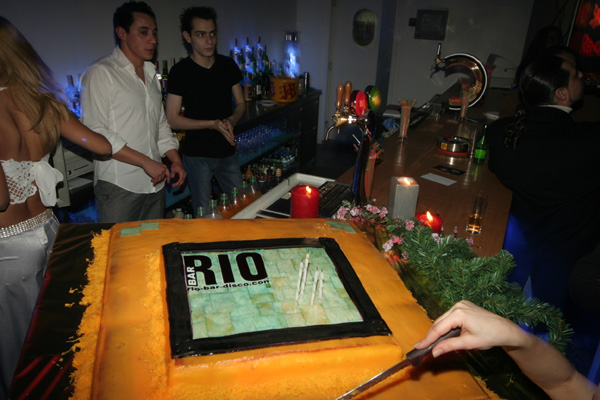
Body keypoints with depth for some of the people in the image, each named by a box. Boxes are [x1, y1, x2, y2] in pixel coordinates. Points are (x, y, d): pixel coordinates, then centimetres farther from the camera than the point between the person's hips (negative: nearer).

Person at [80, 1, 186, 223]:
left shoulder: (151, 75, 16)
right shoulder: (101, 73, -7)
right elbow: (95, 132, -15)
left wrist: (175, 160, 5)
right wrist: (146, 162, -17)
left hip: (155, 183, 7)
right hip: (119, 188, -6)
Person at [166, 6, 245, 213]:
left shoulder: (228, 65, 3)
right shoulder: (180, 71, -9)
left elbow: (240, 103, 10)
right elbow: (172, 119, -9)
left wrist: (231, 120, -13)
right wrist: (213, 124, -19)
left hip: (227, 150, 4)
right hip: (197, 153, -4)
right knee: (204, 212, 7)